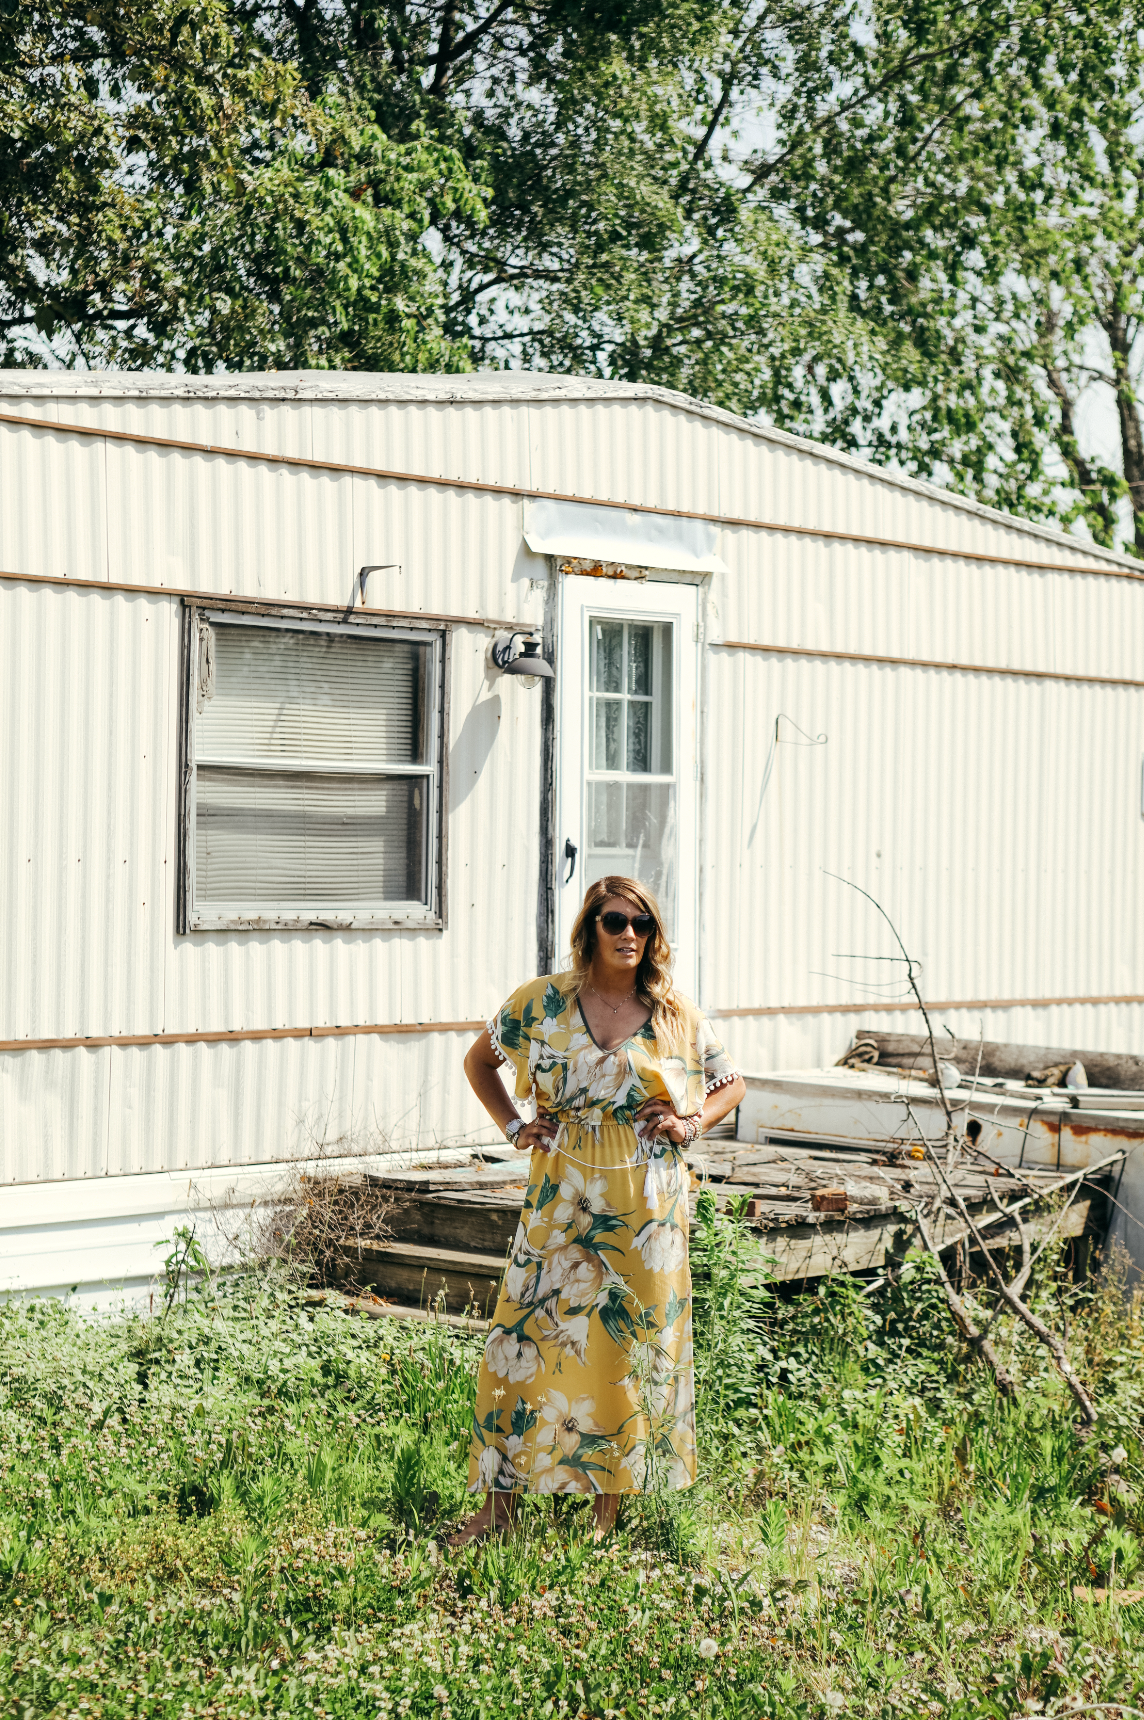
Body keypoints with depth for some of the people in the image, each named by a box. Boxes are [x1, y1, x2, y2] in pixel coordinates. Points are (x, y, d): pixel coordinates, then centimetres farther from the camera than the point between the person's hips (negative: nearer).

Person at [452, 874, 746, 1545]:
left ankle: (612, 1503, 16)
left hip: (646, 1204, 0)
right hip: (563, 1198, 0)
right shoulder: (543, 1002, 1)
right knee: (528, 1334, -3)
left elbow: (732, 1082, 17)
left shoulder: (676, 1016, 2)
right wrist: (514, 1126, 5)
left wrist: (691, 1124, 0)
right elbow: (479, 1062, 16)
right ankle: (500, 1502, 7)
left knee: (634, 1342, 4)